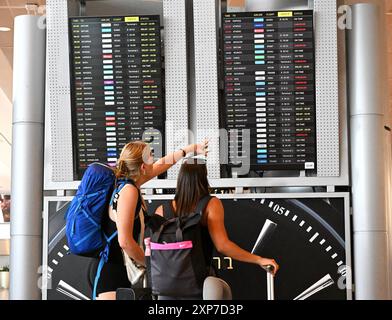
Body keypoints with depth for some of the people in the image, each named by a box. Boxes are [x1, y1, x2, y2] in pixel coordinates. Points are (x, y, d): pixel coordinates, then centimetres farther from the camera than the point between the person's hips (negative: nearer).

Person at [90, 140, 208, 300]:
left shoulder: (127, 182, 10)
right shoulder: (128, 190, -17)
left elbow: (162, 164, 28)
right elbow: (125, 241, -24)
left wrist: (191, 148, 37)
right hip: (111, 270, -10)